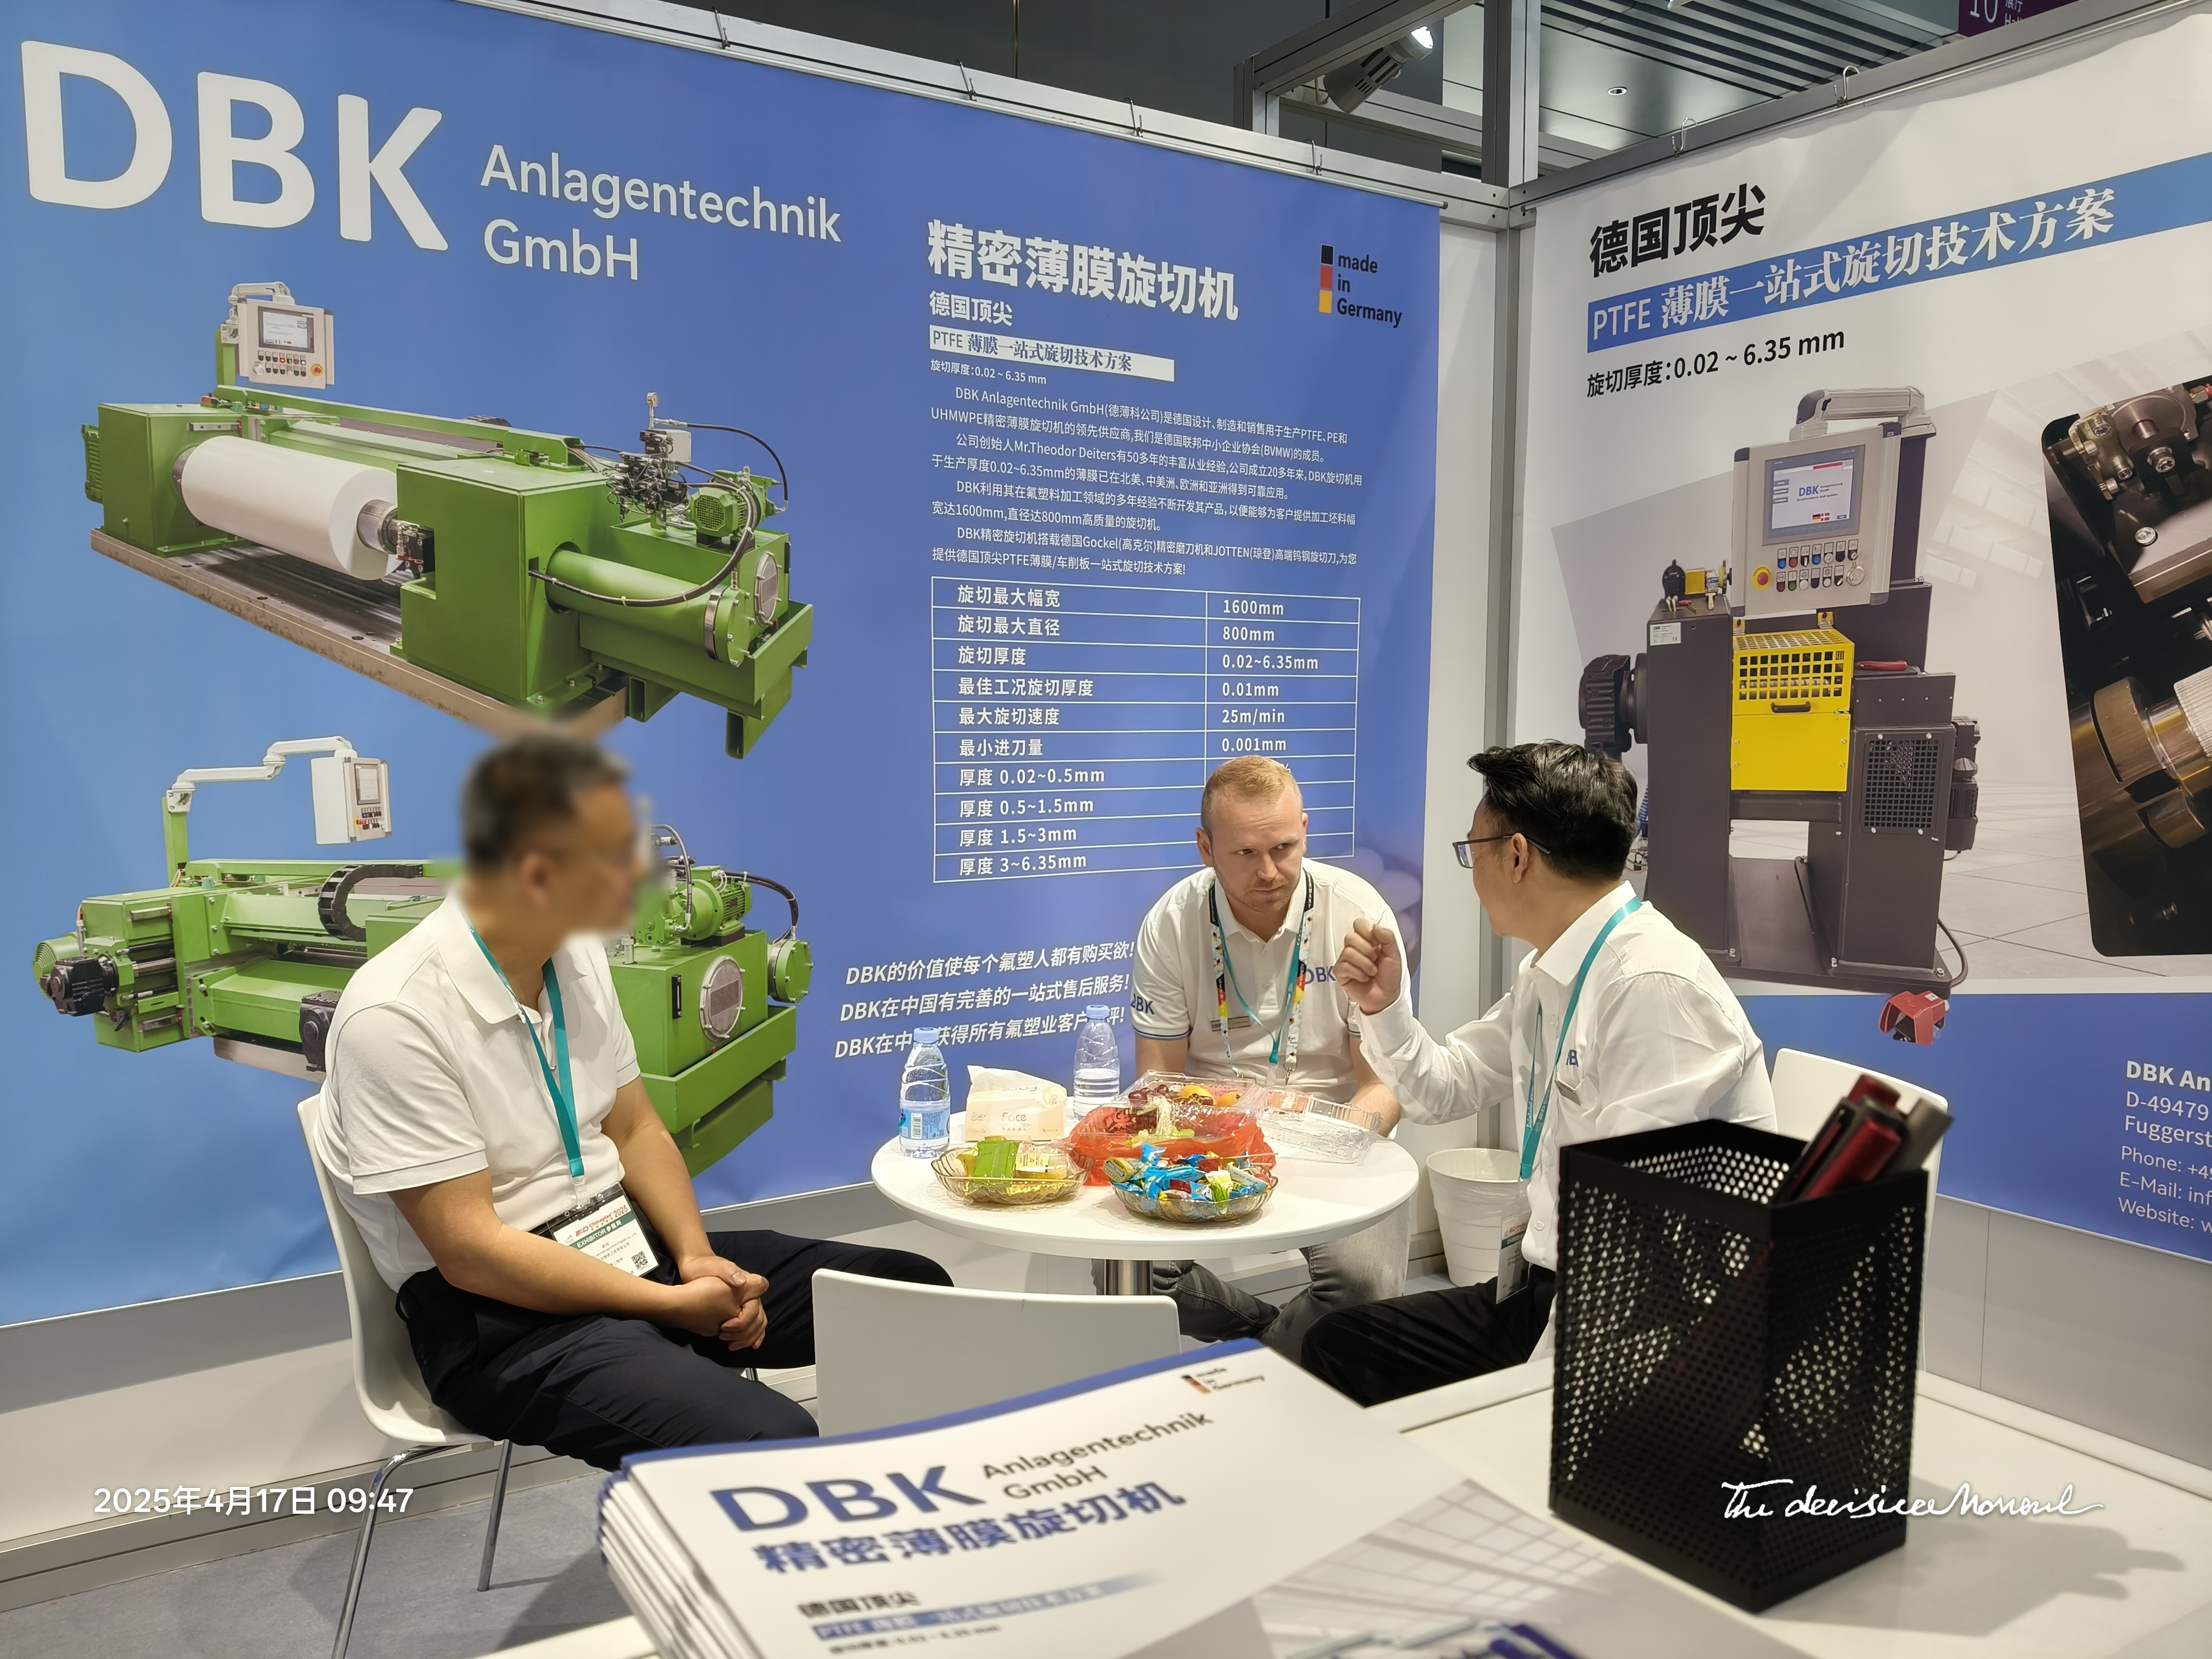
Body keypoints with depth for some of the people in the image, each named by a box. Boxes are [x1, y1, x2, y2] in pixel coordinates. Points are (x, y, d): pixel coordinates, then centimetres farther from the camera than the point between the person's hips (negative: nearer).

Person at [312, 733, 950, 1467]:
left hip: (635, 1248, 8)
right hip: (504, 1315, -7)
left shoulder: (578, 953, 1)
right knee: (772, 1444, -31)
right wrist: (672, 1304, -18)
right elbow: (470, 1251, -21)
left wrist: (697, 1257, -6)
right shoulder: (395, 1015, -21)